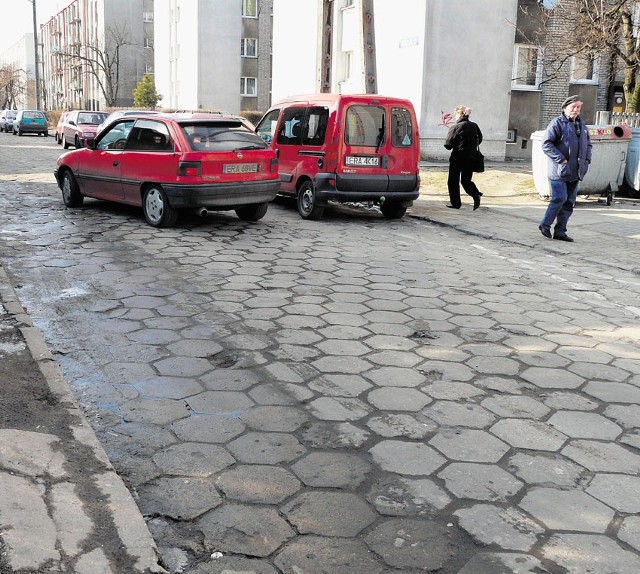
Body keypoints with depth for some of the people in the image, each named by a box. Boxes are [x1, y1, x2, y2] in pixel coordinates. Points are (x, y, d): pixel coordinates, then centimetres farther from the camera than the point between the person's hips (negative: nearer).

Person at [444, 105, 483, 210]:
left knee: (453, 181, 9)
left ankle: (455, 203, 11)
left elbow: (448, 145, -13)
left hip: (457, 158, -5)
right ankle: (476, 195, -10)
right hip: (471, 158, 5)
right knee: (466, 180, 15)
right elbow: (479, 139, 14)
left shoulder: (455, 127, -12)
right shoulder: (474, 126, 3)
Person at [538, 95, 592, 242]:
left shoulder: (581, 124, 16)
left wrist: (587, 160, 9)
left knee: (569, 202, 7)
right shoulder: (557, 123, -7)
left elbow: (588, 144, 26)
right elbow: (546, 144, -13)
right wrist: (561, 159, -17)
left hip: (575, 172, 7)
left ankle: (560, 231, 13)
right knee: (559, 199, -13)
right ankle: (545, 225, 4)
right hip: (559, 171, -7)